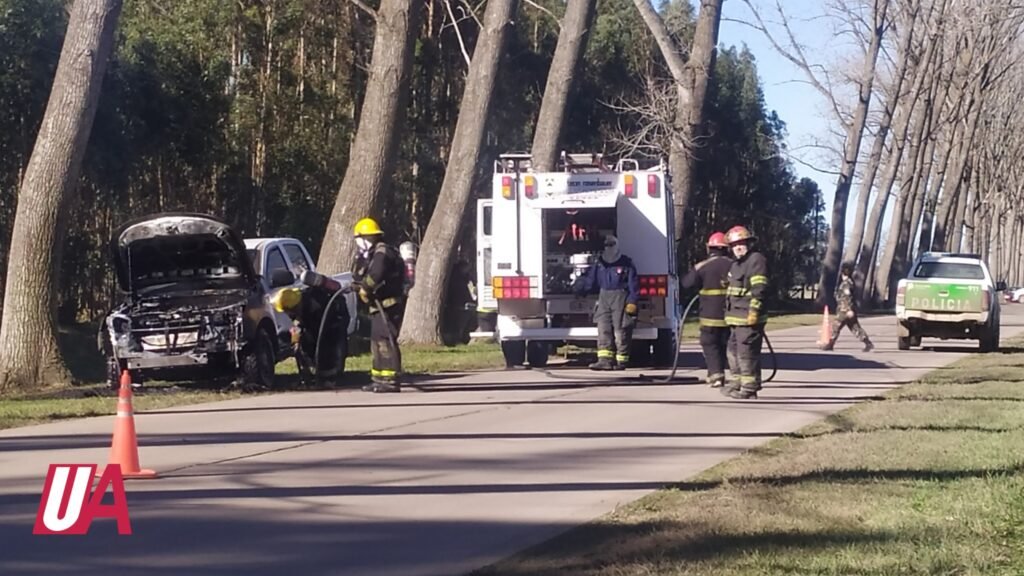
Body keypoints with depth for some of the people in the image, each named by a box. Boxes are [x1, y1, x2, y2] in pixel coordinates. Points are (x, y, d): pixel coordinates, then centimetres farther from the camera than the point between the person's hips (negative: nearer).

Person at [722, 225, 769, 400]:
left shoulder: (756, 260, -9)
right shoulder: (736, 264, 22)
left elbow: (759, 288, -18)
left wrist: (754, 309, -24)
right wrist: (730, 313, 30)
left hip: (749, 318, -11)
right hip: (737, 317, 11)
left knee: (747, 352, -9)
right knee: (734, 349, 19)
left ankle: (749, 388, -5)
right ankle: (740, 382, 30)